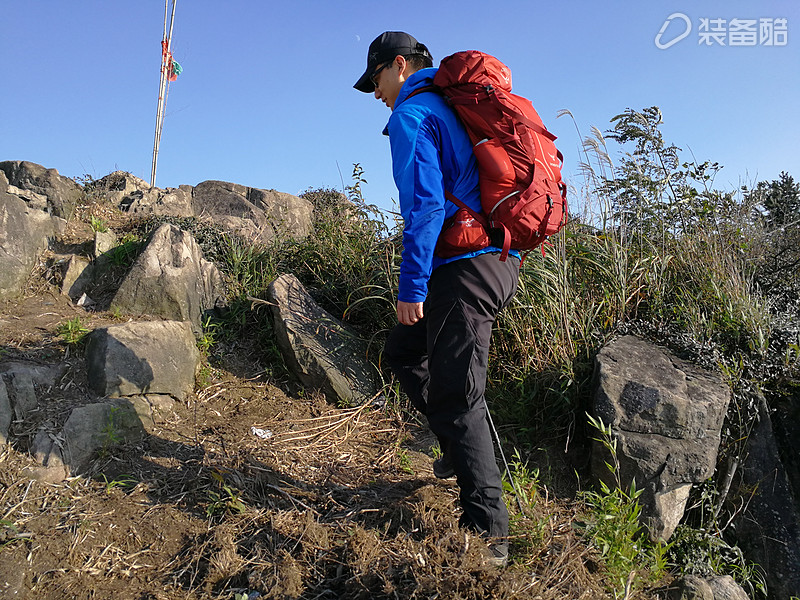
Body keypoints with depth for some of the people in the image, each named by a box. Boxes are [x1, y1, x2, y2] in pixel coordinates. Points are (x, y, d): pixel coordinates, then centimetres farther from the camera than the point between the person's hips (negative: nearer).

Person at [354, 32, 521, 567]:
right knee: (403, 352, 21)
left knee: (456, 397, -4)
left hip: (464, 267, -10)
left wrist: (412, 286, -17)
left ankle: (488, 533, 5)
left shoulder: (412, 114, -4)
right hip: (502, 261, 10)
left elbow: (425, 204, -17)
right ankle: (462, 450, 24)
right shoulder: (452, 110, 25)